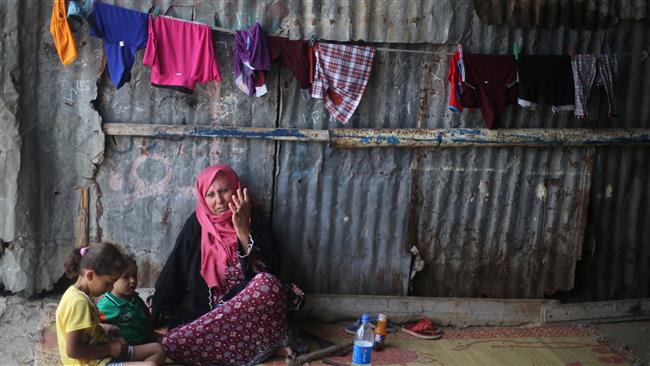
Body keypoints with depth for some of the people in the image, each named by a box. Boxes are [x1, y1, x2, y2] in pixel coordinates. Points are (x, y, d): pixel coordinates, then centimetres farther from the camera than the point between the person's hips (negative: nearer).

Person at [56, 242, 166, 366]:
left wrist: (101, 329, 9)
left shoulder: (78, 294, 9)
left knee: (157, 350, 11)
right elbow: (73, 350, -26)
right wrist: (109, 349, -17)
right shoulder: (79, 302, -22)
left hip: (100, 356, 11)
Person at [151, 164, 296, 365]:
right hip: (209, 312, 4)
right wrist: (158, 313, 9)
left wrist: (242, 230, -20)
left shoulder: (255, 219, -2)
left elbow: (270, 270, -14)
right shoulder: (197, 224, 3)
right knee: (170, 343, -24)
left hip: (251, 308, -3)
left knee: (267, 282, -37)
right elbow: (173, 274, 8)